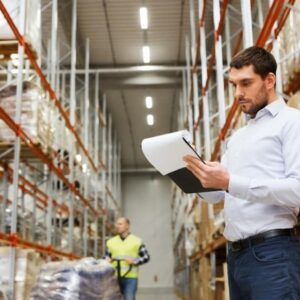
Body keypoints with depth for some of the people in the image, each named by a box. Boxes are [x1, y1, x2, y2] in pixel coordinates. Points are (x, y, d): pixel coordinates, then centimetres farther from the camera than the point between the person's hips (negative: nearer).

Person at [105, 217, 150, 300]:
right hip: (115, 278, 3)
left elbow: (146, 257, 2)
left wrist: (135, 262, -13)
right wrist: (107, 260, -6)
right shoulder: (111, 242, 11)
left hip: (130, 278, -3)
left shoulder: (137, 241, 1)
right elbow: (106, 256, 16)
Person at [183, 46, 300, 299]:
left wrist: (230, 182, -23)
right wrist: (198, 175, 0)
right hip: (236, 253, 8)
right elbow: (216, 195, 20)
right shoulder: (237, 136, 22)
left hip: (272, 252, -7)